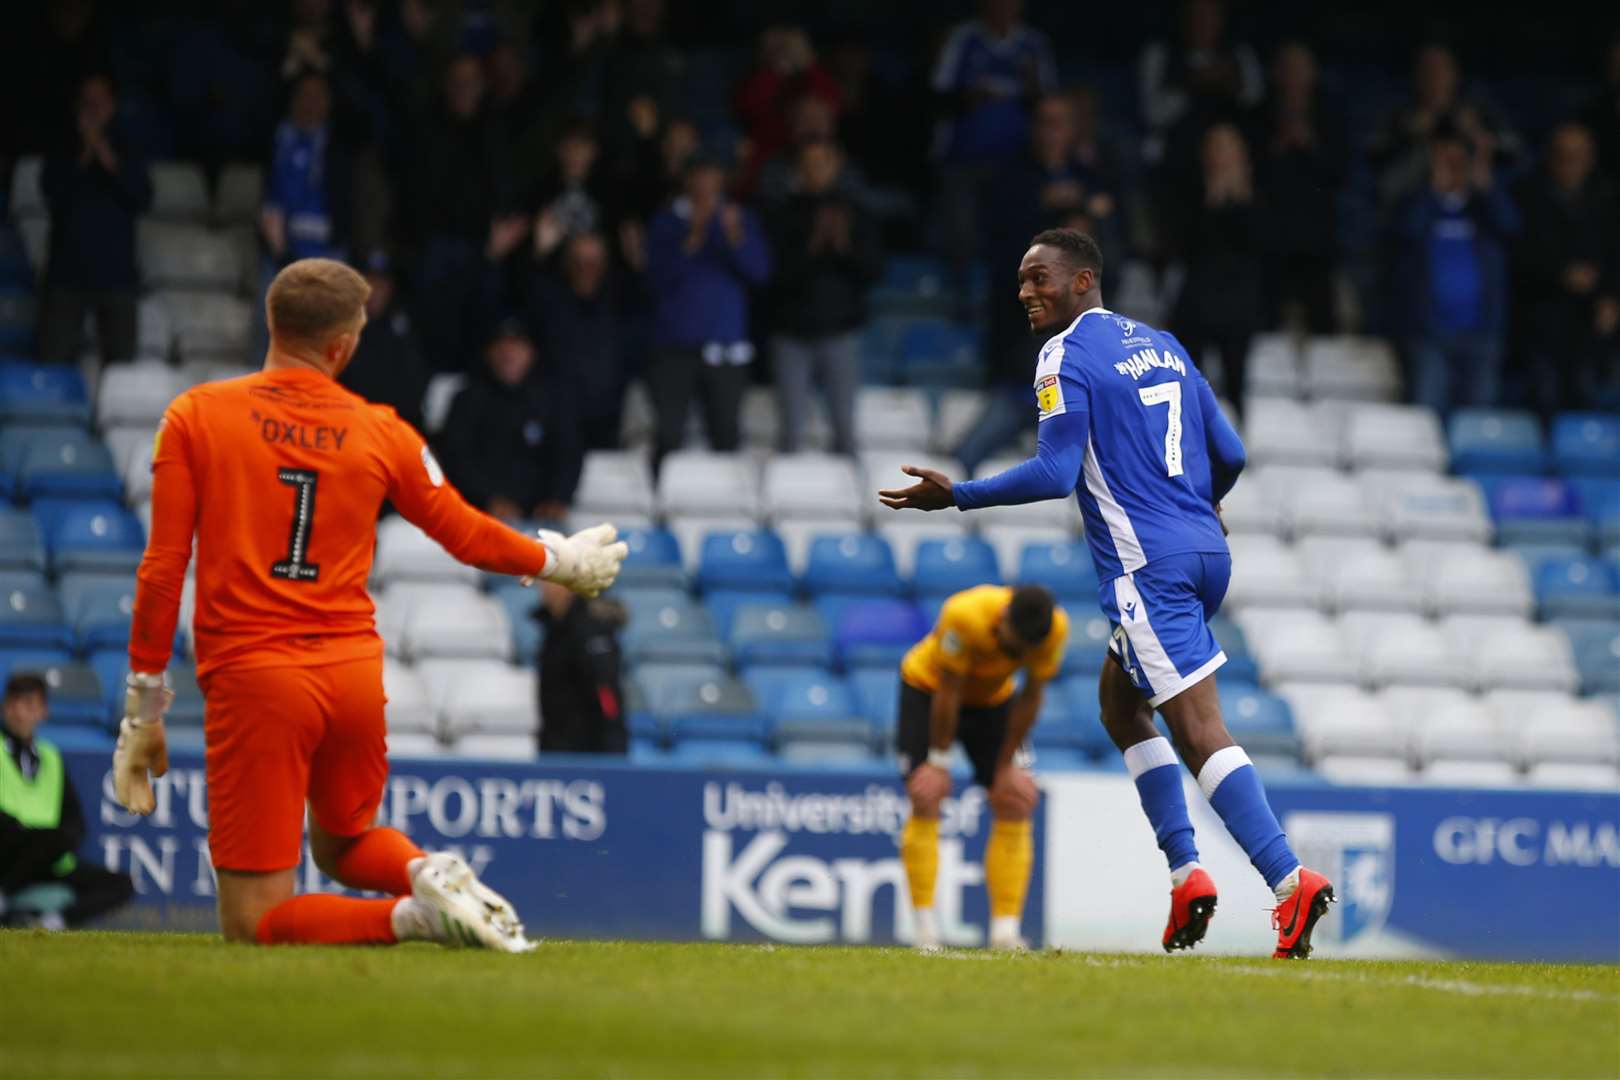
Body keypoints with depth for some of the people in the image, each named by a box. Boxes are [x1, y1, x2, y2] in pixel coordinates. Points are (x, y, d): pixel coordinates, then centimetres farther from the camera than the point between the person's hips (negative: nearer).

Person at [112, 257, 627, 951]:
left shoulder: (194, 416, -1)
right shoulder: (379, 431, 5)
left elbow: (163, 566, -4)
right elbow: (468, 535, 16)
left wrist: (143, 710, 1)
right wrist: (559, 562, 35)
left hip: (254, 683, -3)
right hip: (354, 673, 3)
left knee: (253, 925, -1)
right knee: (342, 842, 30)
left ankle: (414, 913, -24)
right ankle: (427, 871, -3)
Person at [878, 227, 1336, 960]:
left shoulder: (1065, 356, -5)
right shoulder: (1161, 345, 18)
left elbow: (1056, 473, -15)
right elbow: (1228, 454, 19)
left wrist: (957, 496, -9)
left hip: (1148, 569, -8)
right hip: (1205, 553, 8)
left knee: (1200, 733, -12)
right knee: (1119, 703, 22)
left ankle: (1290, 879, -23)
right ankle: (1186, 872, 12)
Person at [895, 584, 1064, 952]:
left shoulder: (1056, 628, -27)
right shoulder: (964, 615, -39)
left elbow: (1030, 697, -14)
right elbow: (949, 692, -28)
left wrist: (1007, 764, -8)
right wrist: (939, 761, -20)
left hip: (992, 699, 4)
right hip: (927, 687, -4)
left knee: (1016, 805, -8)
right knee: (926, 801, -16)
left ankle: (1006, 933, -7)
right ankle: (925, 931, -14)